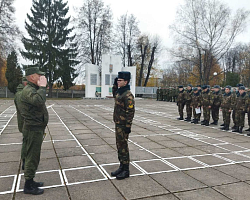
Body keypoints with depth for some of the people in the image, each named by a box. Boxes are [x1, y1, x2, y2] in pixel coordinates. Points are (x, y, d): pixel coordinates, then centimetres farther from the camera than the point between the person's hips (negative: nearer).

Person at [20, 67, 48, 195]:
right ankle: (28, 186, 11)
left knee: (33, 157, 19)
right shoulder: (28, 90, -18)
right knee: (32, 157, -1)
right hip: (33, 129, -11)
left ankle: (30, 181, 33)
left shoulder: (34, 89, 16)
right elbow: (39, 101, -38)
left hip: (37, 128, 11)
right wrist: (42, 87, -27)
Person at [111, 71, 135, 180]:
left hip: (123, 125, -9)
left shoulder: (128, 95, -19)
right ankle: (121, 167, 29)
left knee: (123, 147, 0)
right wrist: (115, 84, 19)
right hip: (118, 124, 9)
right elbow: (115, 94, 34)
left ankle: (126, 171, 12)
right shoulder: (120, 92, 9)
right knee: (119, 146, 16)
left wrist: (128, 126, -21)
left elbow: (130, 112, -21)